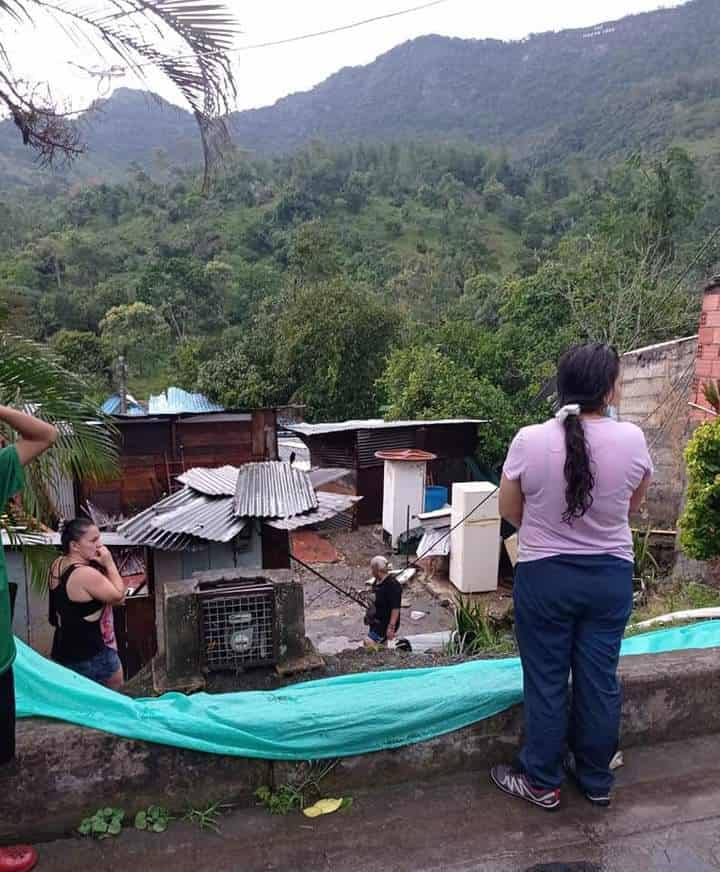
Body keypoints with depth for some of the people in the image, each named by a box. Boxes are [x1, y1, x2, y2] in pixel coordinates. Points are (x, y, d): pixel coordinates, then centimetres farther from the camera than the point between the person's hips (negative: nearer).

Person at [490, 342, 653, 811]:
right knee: (600, 680, 17)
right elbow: (632, 508, 5)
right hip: (611, 575, 2)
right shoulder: (632, 439, -12)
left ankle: (543, 782, 30)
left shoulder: (530, 441, -17)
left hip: (545, 577, -2)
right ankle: (597, 779, 37)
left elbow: (509, 510, -3)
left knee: (546, 683, 13)